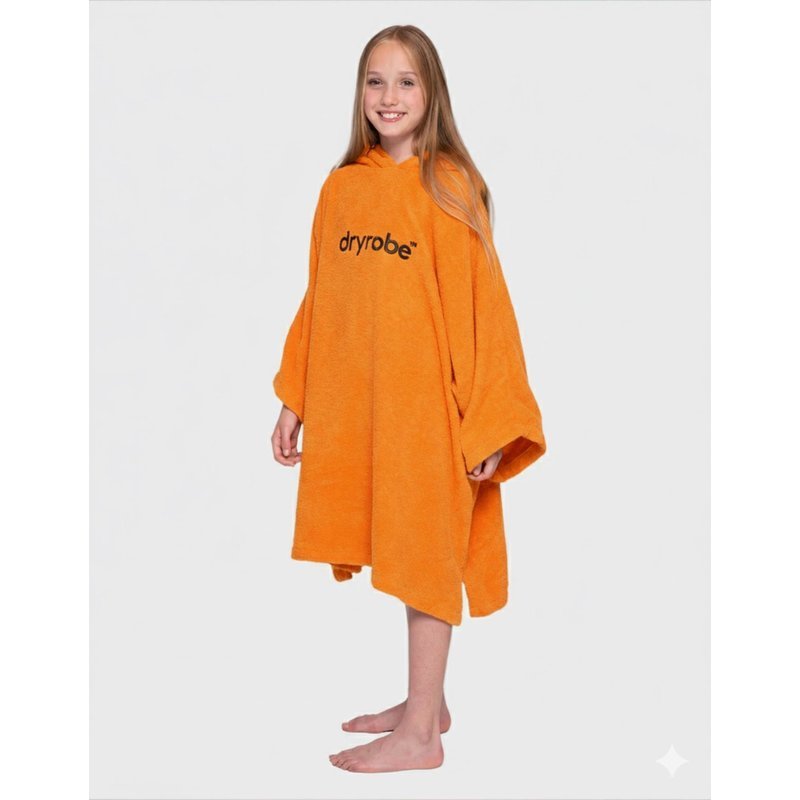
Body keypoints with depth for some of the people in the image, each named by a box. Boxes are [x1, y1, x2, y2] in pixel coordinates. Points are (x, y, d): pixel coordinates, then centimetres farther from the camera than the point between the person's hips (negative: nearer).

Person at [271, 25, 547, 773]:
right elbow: (319, 299, 11)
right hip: (351, 402, 5)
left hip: (424, 400, -5)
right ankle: (427, 701, 30)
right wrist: (294, 399, 11)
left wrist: (487, 421, -13)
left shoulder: (448, 185, -8)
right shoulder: (341, 186, 7)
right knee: (398, 556, 14)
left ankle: (420, 733, 16)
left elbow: (481, 304, -10)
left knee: (424, 555, 4)